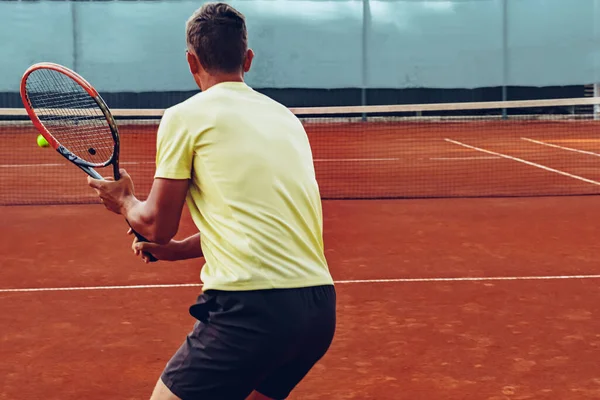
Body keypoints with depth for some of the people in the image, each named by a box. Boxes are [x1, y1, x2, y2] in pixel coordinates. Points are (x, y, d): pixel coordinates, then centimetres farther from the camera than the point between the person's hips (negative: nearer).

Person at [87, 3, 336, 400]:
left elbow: (156, 226, 4)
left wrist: (124, 199, 25)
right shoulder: (286, 117, 18)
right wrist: (179, 249, 34)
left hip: (251, 304, -7)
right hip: (320, 305, 7)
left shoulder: (185, 116, 1)